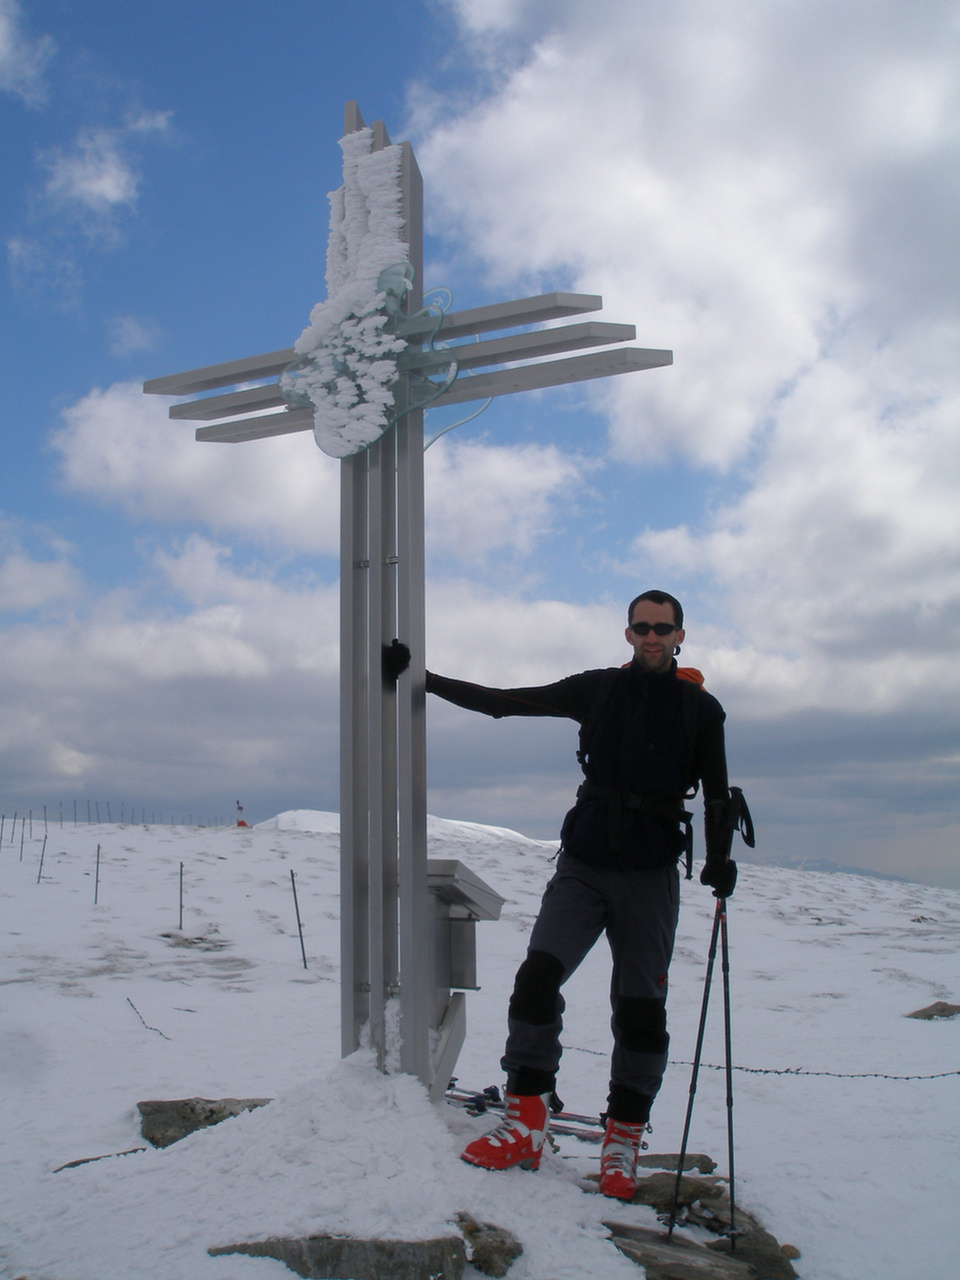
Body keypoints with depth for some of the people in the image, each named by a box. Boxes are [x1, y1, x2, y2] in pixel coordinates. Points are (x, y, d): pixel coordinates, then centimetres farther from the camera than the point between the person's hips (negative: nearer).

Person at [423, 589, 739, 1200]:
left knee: (640, 1007, -1)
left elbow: (717, 793, 11)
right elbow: (505, 703, 10)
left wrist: (720, 859, -4)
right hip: (583, 863, 1)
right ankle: (527, 1125, -4)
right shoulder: (599, 690, 8)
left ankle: (623, 1140, 14)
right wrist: (429, 682, 6)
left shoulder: (701, 709, 4)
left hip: (651, 874, -1)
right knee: (538, 976, -14)